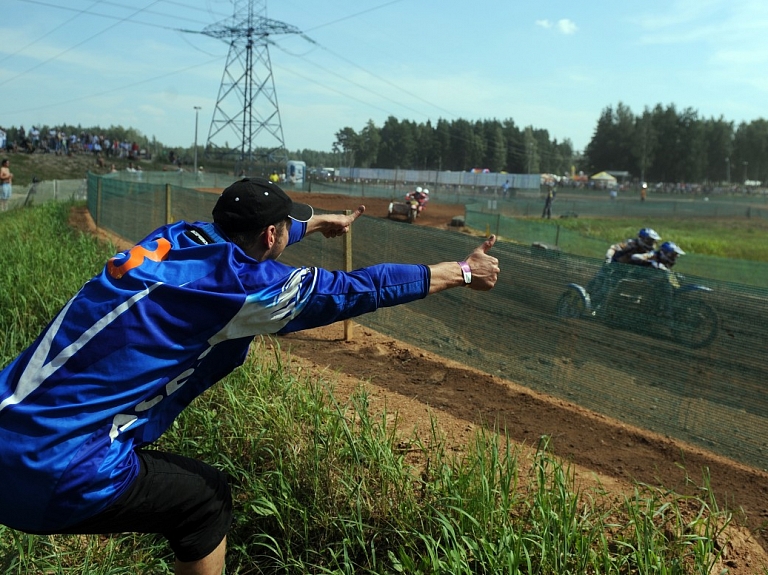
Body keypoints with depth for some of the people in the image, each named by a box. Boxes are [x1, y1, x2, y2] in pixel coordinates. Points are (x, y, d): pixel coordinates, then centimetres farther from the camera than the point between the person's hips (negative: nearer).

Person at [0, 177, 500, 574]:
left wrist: (316, 222, 44)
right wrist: (463, 272, 3)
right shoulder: (239, 283, -16)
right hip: (53, 477, -8)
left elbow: (248, 236, 26)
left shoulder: (178, 237, 5)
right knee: (207, 497, 12)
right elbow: (359, 289, -9)